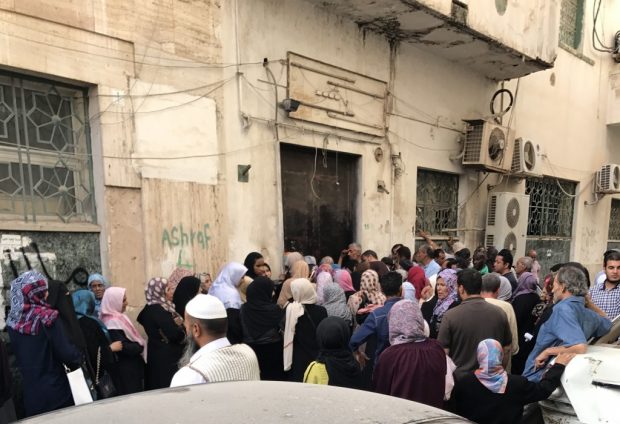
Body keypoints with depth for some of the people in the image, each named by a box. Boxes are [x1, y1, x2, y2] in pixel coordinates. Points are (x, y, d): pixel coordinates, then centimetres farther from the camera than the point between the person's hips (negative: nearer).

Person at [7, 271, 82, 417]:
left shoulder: (13, 320, -2)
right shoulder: (47, 317, -19)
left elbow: (17, 353, 11)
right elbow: (66, 352, -17)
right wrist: (78, 359, 2)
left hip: (30, 392, 5)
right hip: (55, 390, -5)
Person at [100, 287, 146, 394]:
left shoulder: (117, 317, 7)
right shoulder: (113, 322, -23)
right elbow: (124, 347, -25)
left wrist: (139, 345, -2)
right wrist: (140, 347, -12)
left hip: (131, 366, 9)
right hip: (126, 369, -9)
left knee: (135, 395, 17)